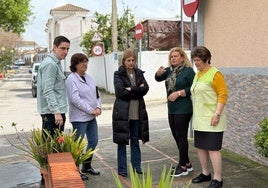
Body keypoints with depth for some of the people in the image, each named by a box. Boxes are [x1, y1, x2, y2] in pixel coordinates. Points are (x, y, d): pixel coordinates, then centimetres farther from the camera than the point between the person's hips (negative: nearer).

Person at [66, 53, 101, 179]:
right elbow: (75, 99, -20)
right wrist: (91, 110, -17)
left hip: (91, 116, 8)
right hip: (79, 117, -8)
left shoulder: (88, 78, 12)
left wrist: (98, 107, -4)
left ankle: (87, 166, 31)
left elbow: (96, 93, 13)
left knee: (93, 141, 15)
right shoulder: (71, 79, -13)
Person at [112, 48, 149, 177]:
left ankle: (136, 166, 25)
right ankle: (122, 169, 14)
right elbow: (120, 92, -15)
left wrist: (131, 89, -14)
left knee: (135, 140, 13)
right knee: (122, 141, 4)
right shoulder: (118, 74, -2)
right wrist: (138, 90, -12)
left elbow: (145, 88, -4)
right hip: (123, 112, -4)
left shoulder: (139, 73, 11)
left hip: (137, 112, 4)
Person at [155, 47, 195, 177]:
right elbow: (158, 79, 8)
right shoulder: (169, 70, 14)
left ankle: (182, 167, 7)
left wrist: (178, 93, -17)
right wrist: (159, 72, -13)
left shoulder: (188, 71, -7)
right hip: (171, 109, 8)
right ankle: (187, 163, 25)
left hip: (183, 109, -8)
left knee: (181, 136, -3)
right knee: (176, 136, 12)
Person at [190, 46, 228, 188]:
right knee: (200, 146, 14)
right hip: (199, 119, 9)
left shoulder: (215, 74, -11)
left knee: (212, 148, -5)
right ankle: (205, 173, 29)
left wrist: (217, 114, -20)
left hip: (211, 119, -8)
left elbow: (223, 94, -15)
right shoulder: (197, 74, 13)